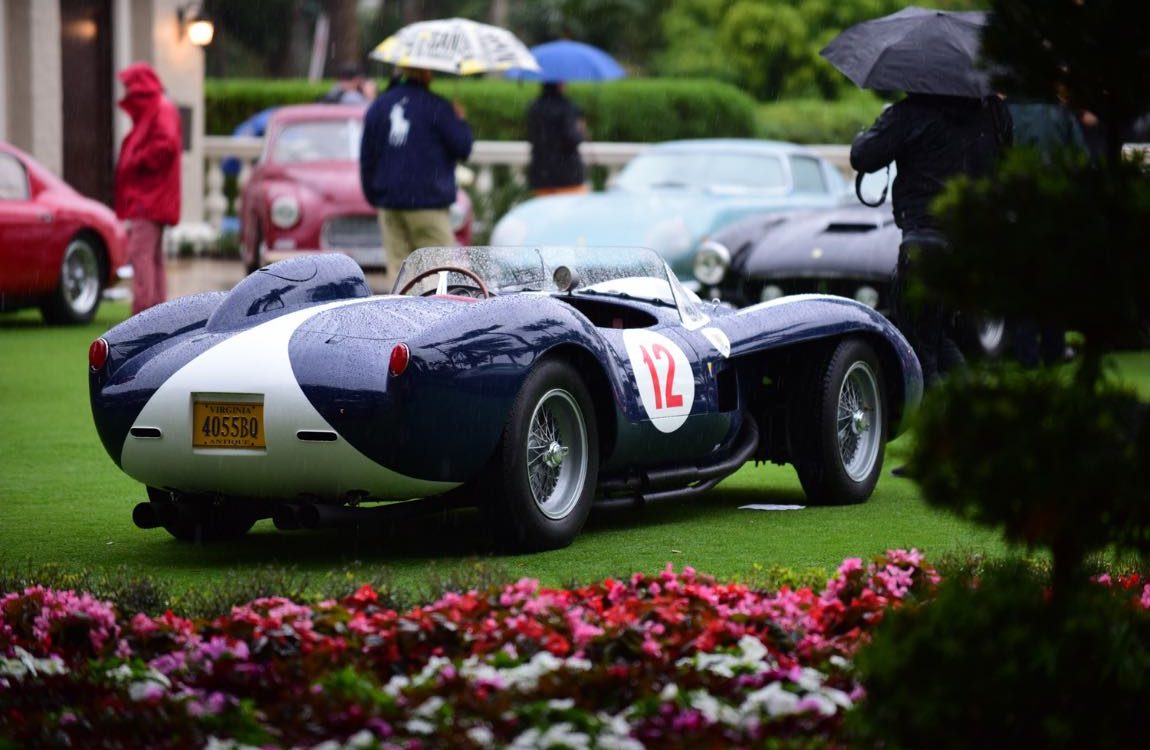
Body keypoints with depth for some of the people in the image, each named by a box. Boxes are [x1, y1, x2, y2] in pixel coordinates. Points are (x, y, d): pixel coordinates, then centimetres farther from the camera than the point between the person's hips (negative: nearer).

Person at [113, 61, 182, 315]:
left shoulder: (162, 111, -10)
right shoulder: (148, 112, 21)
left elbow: (167, 144, -25)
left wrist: (138, 161, -16)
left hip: (149, 199, -11)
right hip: (145, 199, 11)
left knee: (140, 252, -16)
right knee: (153, 257, 12)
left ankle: (144, 308, -21)